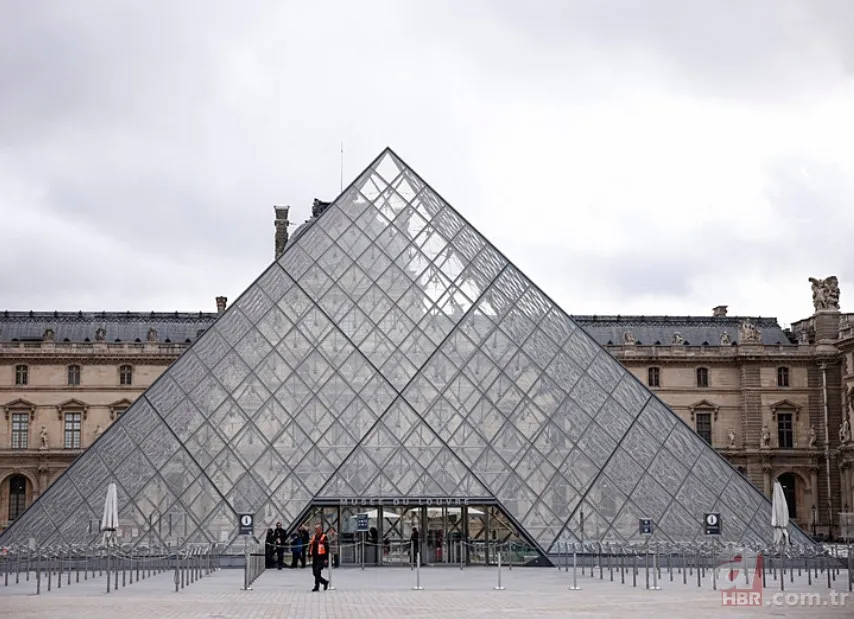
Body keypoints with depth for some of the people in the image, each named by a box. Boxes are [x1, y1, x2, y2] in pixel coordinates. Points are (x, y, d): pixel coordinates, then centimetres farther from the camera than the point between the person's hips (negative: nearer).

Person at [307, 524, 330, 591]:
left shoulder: (324, 538, -6)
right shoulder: (313, 537, 14)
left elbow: (327, 548, -9)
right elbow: (310, 546, 19)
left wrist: (326, 559, -14)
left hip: (321, 558, -7)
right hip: (314, 558, 7)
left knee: (317, 572, -13)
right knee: (315, 573, 9)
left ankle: (317, 587, -8)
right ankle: (325, 582, 27)